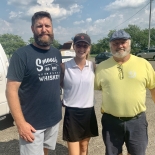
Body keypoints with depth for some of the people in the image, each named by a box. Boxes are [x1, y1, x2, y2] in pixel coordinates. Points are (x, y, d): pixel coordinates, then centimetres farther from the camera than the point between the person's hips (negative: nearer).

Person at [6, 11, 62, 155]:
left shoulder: (57, 53, 4)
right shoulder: (21, 54, -14)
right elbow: (11, 90, -16)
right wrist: (20, 123, -19)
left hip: (54, 119, 6)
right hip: (32, 123, -5)